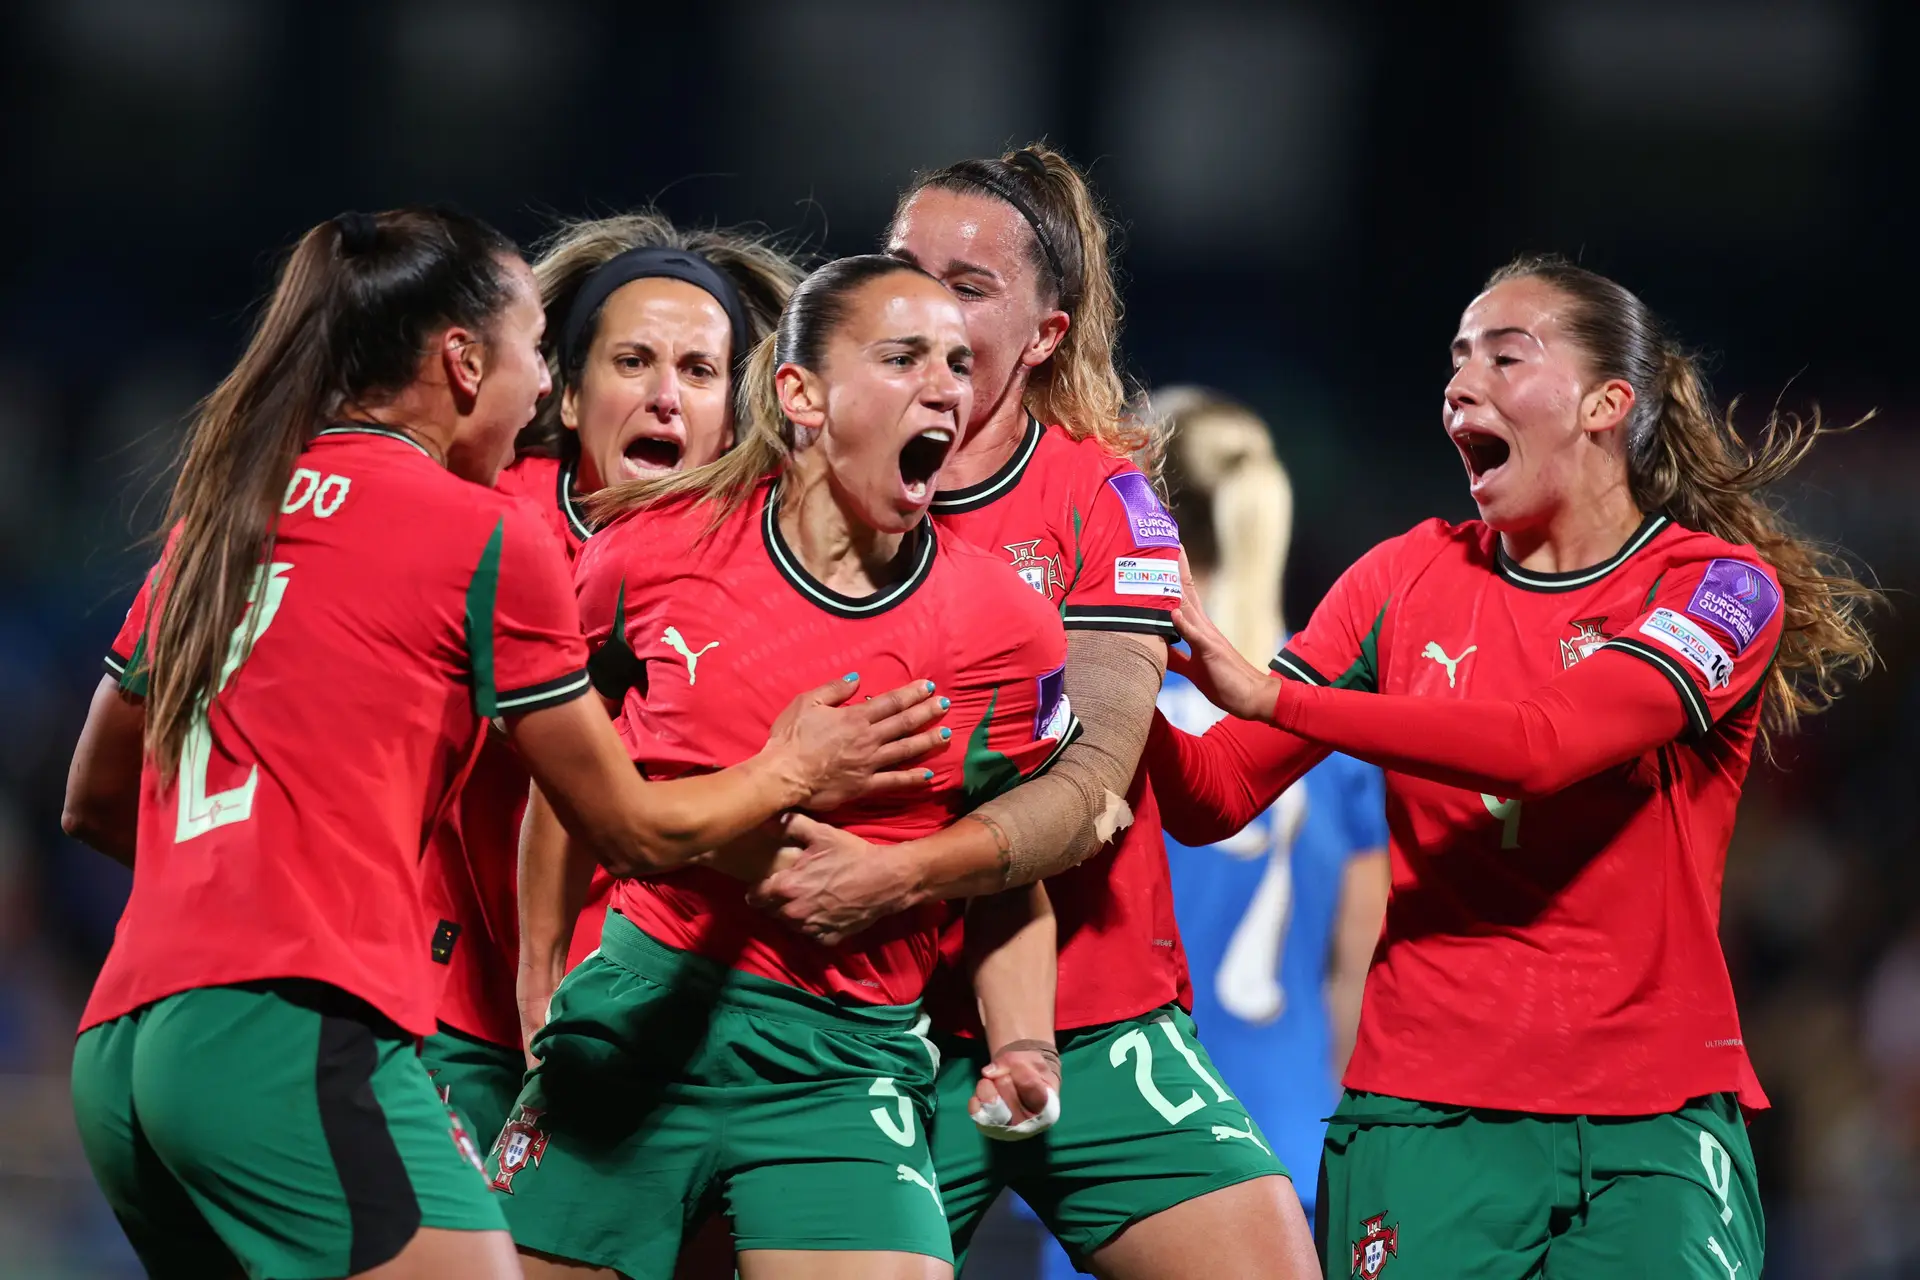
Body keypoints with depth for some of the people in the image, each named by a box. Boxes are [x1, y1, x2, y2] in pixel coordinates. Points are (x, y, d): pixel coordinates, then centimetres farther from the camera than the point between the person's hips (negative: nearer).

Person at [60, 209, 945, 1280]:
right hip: (299, 1031, -8)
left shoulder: (210, 518, 20)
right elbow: (633, 830, 10)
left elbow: (94, 803, 30)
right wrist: (791, 772, 27)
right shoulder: (487, 536, 1)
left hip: (119, 1047, 8)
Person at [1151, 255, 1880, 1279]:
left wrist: (1269, 694, -23)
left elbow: (1543, 744, -19)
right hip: (1424, 1111, 2)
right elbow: (1214, 797, 6)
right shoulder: (1410, 577, 9)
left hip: (1655, 1122, -2)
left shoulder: (1723, 586, -2)